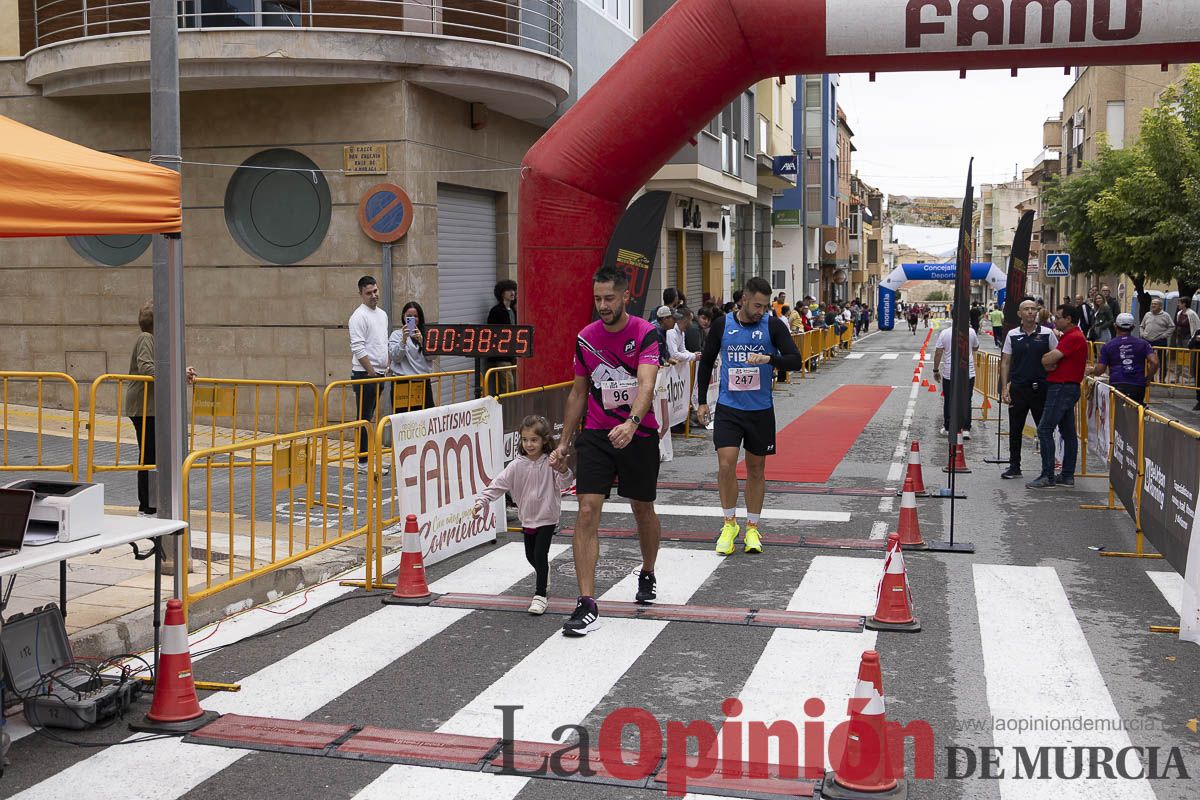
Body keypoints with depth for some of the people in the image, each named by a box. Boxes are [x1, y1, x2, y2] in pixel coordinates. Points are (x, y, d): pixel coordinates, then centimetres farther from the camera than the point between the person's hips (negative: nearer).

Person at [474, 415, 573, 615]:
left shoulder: (551, 462, -14)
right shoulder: (518, 465, -6)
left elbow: (564, 484, -25)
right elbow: (498, 484, -9)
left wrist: (563, 471, -47)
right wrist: (481, 501, -22)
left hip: (547, 517, -5)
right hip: (528, 518, 5)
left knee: (540, 554, -14)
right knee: (530, 556, 18)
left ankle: (540, 594, -3)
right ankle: (544, 578, 48)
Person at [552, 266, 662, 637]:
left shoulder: (645, 333, -11)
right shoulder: (585, 338, 2)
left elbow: (646, 384, -26)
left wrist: (632, 423, -44)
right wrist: (564, 441, 13)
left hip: (638, 434, -2)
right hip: (596, 435, 2)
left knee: (643, 509, 14)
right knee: (587, 511, -12)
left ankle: (647, 575, 43)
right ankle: (586, 604, -12)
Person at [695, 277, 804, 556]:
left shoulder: (773, 326, -4)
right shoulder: (722, 325, -1)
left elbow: (796, 361, -10)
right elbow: (706, 362, 10)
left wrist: (769, 358, -28)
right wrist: (702, 401, 7)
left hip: (761, 410, 1)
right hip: (728, 407, 0)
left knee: (756, 469, 10)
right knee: (726, 465, -13)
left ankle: (752, 528, 23)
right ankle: (729, 523, 6)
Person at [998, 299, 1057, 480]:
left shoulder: (1047, 333, 1)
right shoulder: (1012, 335, 5)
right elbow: (1005, 362, 6)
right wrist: (1004, 388, -2)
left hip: (1041, 388, -2)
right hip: (1018, 388, 2)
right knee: (1015, 430, 7)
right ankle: (1014, 466, 17)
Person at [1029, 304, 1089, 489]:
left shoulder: (1073, 338, -16)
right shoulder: (1068, 336, 19)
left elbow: (1047, 360, -20)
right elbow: (1047, 360, 19)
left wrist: (1047, 359, 1)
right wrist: (1050, 361, -2)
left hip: (1062, 388, -11)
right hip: (1067, 388, 11)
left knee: (1044, 430, -11)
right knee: (1068, 432, 11)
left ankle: (1048, 476, -11)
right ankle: (1067, 475, 15)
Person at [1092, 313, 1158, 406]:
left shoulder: (1107, 346, 6)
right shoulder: (1142, 344, 9)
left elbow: (1099, 371, 3)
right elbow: (1154, 362, -4)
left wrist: (1091, 370, 25)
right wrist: (1146, 379, 9)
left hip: (1116, 385, -1)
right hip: (1138, 387, 1)